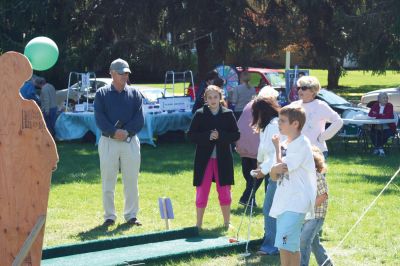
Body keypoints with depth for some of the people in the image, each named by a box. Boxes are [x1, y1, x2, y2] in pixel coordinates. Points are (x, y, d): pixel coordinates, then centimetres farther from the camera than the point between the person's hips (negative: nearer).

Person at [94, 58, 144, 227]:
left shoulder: (134, 94, 8)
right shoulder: (102, 94, 4)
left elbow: (140, 119, 0)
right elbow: (99, 118, -6)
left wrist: (126, 131, -14)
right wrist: (114, 132, -18)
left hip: (130, 141, 1)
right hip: (108, 141, -1)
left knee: (131, 181, 3)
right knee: (108, 181, 1)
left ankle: (131, 215, 12)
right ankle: (109, 216, 8)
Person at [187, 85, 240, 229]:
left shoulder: (228, 114, 2)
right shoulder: (200, 114, 0)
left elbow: (236, 135, -1)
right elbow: (190, 135, -4)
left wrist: (220, 135, -17)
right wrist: (208, 136, -18)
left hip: (223, 159, 1)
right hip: (204, 158, -1)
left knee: (224, 192, 8)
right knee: (202, 192, 2)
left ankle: (227, 222, 21)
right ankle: (198, 224, 12)